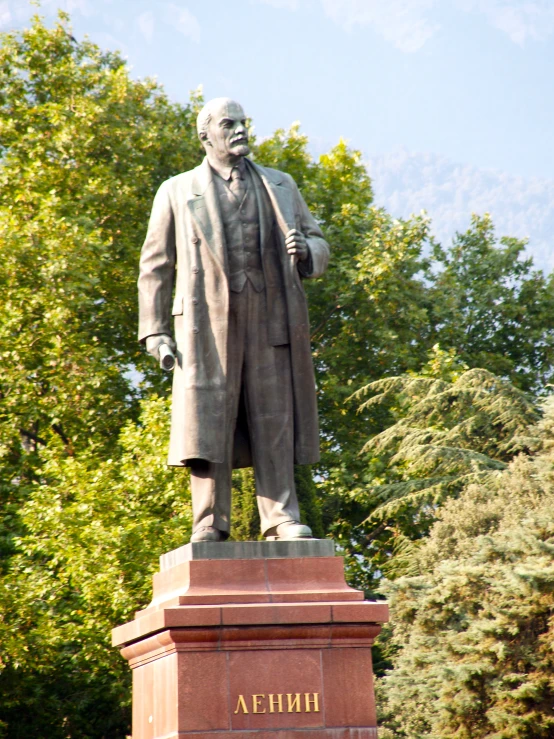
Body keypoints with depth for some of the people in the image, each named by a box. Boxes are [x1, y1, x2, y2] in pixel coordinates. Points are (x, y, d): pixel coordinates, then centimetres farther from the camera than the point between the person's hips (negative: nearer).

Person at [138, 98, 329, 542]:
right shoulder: (177, 193, 13)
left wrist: (305, 251, -8)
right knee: (207, 423, -5)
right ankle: (210, 524, -2)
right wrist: (154, 330, 1)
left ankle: (282, 519, 1)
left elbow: (319, 247, 17)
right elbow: (156, 265, 11)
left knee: (275, 422, -1)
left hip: (270, 322, 2)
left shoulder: (281, 187, 19)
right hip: (208, 323, -2)